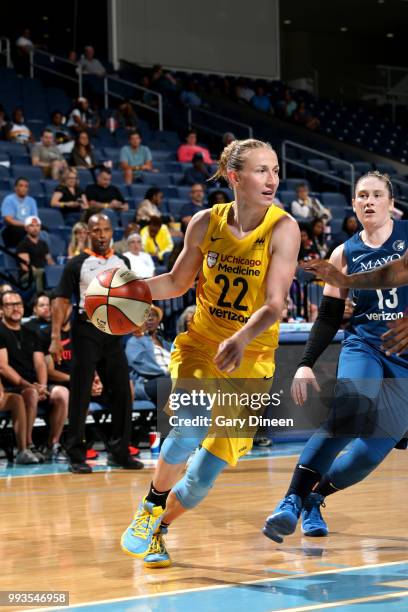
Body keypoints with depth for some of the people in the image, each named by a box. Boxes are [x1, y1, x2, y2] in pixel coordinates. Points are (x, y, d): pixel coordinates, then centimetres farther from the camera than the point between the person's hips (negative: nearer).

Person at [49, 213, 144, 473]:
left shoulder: (122, 262, 10)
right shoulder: (77, 264, -4)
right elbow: (61, 300, -6)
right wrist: (56, 337, -16)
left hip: (114, 333, 4)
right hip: (87, 332, -4)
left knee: (122, 393, 3)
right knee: (80, 396, -3)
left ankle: (120, 452, 13)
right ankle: (76, 455, 2)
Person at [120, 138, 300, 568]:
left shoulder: (283, 229, -15)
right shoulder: (206, 223, -6)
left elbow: (274, 305, -24)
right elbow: (178, 281, 9)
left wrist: (241, 339, -43)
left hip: (250, 360, -1)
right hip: (200, 344, 1)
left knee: (203, 477, -1)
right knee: (192, 425, -28)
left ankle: (158, 530, 30)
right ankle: (152, 504, 0)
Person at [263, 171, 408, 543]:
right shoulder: (345, 254, 7)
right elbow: (329, 318, 10)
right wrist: (306, 365, 0)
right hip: (364, 345, 1)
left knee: (373, 451, -9)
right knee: (353, 407, -31)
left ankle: (313, 498, 17)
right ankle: (292, 501, -31)